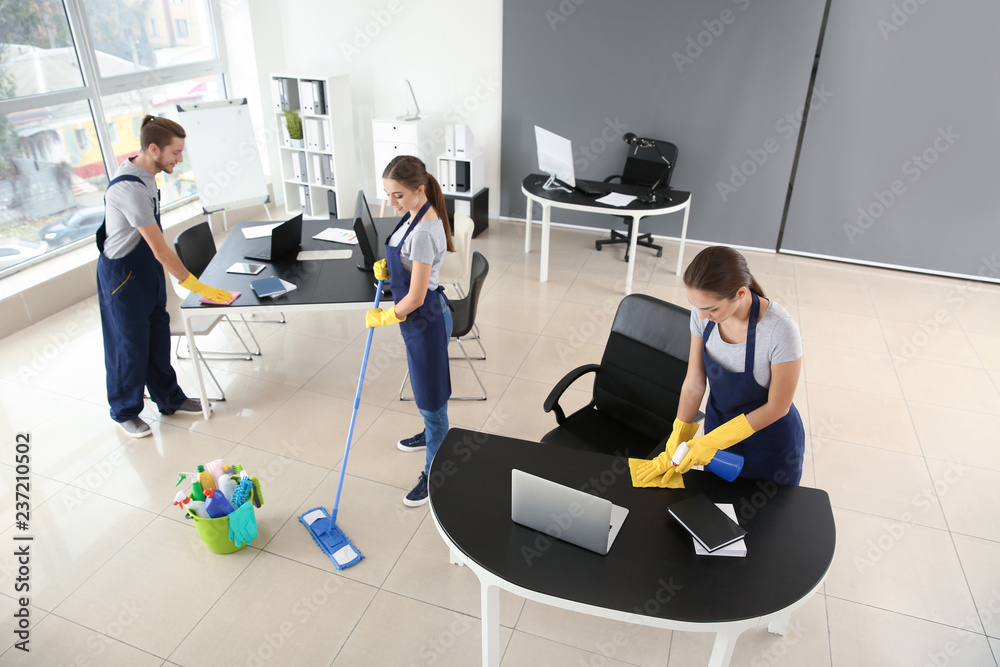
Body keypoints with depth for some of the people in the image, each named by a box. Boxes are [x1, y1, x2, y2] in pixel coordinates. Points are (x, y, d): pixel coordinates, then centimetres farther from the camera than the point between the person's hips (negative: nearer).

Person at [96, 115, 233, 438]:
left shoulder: (143, 171, 0)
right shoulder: (129, 188, -30)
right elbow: (160, 250, -29)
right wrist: (196, 286, -25)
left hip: (147, 267, 9)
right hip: (123, 274, -9)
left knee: (157, 335, 18)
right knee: (129, 343, 6)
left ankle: (169, 398, 34)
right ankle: (125, 411, 25)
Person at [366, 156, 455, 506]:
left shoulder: (424, 231, -30)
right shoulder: (415, 215, 0)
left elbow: (415, 297, -28)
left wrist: (383, 317, -12)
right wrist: (386, 266, -2)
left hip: (426, 320, -10)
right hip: (416, 318, 10)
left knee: (431, 396, 4)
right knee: (423, 387, 28)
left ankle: (434, 473, 20)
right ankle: (433, 434, 53)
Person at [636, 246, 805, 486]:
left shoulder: (780, 330, -33)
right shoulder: (703, 313, -18)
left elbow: (777, 407, -21)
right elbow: (694, 384, -8)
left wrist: (711, 442, -19)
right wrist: (675, 447, -9)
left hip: (771, 445, -4)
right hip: (719, 423, 4)